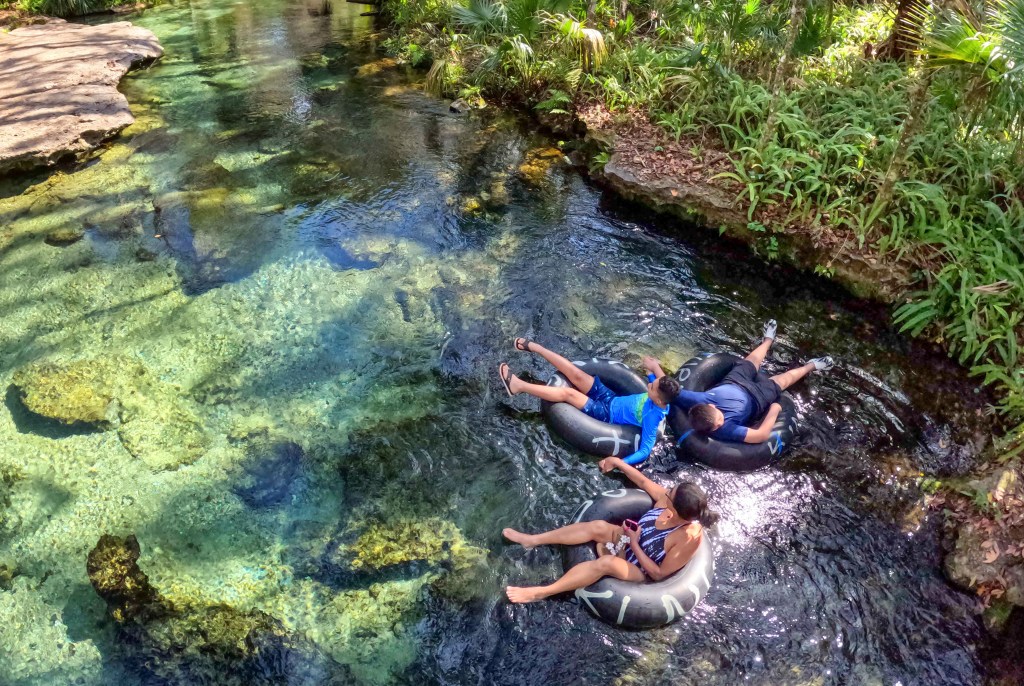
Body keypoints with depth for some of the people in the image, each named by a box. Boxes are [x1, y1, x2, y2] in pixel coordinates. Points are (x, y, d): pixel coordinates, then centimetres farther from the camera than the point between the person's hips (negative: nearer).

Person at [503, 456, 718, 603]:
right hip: (629, 541, 7)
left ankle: (541, 592, -28)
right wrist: (618, 462, 8)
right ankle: (531, 539, -11)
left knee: (606, 562, -36)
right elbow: (644, 482, 3)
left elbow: (659, 574, -24)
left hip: (639, 571, -6)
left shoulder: (690, 537, -32)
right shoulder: (671, 499, -16)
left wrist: (634, 545, -23)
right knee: (599, 527, -21)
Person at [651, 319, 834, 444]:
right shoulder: (724, 429, -48)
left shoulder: (696, 401, -42)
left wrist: (656, 367, -25)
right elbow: (762, 435, -46)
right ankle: (811, 366, 52)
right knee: (784, 378, 18)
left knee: (752, 360, 28)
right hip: (754, 397, -4)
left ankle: (768, 339, 63)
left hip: (732, 383, 4)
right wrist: (774, 409, -32)